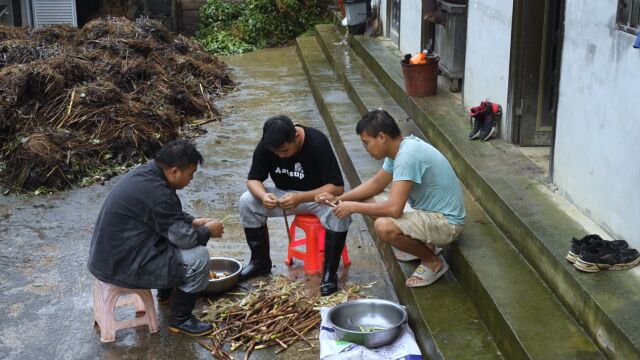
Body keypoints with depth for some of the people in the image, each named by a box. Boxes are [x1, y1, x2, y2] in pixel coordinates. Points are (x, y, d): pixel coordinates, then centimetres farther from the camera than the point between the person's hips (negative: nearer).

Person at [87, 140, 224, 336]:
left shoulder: (146, 172, 3)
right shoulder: (157, 194, -27)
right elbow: (185, 237, -20)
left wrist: (193, 221, 11)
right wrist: (208, 231, -2)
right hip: (122, 266, -10)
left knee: (174, 238, 24)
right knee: (198, 257, -11)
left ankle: (166, 292, 39)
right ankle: (180, 320, 4)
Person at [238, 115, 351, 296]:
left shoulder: (318, 143, -28)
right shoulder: (265, 145, -17)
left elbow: (337, 187, -29)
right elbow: (253, 179, -8)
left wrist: (301, 198, -41)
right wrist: (263, 195, -33)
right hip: (284, 193, 4)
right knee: (247, 202, -19)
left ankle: (330, 272, -17)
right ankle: (261, 261, 0)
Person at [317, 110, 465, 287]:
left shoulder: (407, 156, -28)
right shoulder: (399, 148, 2)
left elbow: (394, 209, -33)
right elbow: (376, 183, 16)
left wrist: (353, 207, -20)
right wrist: (339, 199, 4)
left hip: (446, 222, -10)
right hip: (427, 209, 10)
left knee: (384, 227, -32)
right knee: (368, 200, 9)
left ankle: (433, 262, -5)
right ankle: (423, 244, 14)